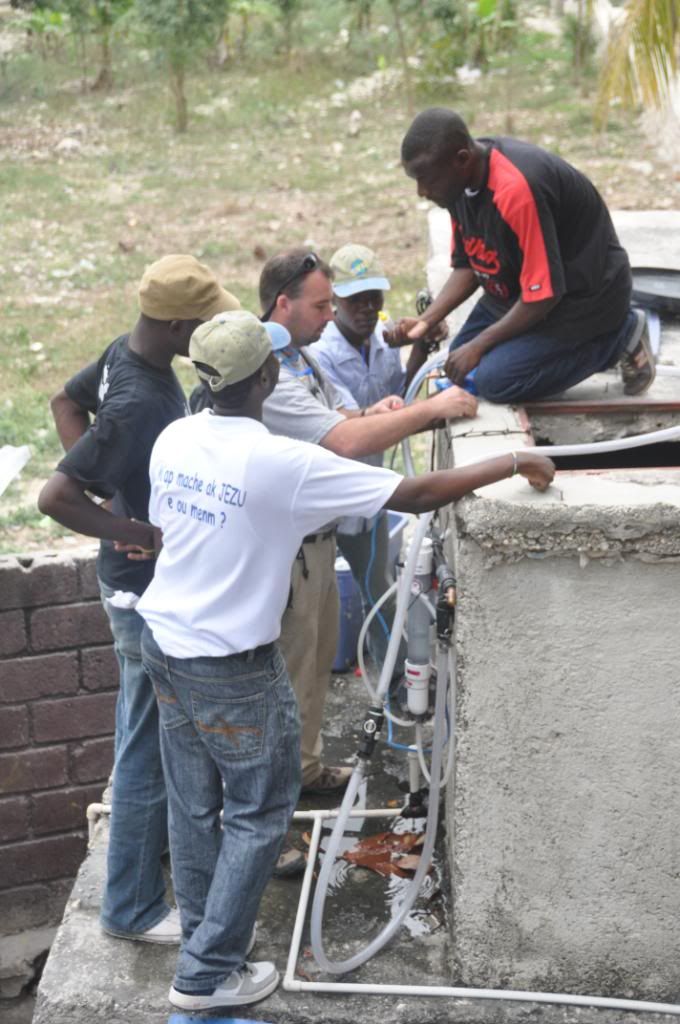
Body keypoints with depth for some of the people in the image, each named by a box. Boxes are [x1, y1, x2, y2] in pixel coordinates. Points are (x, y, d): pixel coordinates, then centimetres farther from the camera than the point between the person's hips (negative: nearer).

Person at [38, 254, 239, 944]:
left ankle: (158, 828, 49)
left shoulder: (127, 353, -2)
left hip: (142, 584, 10)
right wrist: (145, 535, -28)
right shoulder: (139, 406, -31)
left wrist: (96, 472, 7)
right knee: (149, 748, 3)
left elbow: (66, 401, 16)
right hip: (151, 595, -10)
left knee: (147, 734, 28)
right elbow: (54, 498, -33)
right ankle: (132, 909, 17)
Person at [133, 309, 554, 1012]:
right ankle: (208, 974, 16)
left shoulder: (173, 440, -5)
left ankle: (203, 938, 35)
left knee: (193, 807, 19)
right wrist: (513, 463, -12)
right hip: (232, 667, -7)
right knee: (259, 814, 10)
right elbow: (413, 495, -23)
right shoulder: (282, 464, -25)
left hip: (164, 642, 7)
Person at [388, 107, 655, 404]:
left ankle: (618, 338, -4)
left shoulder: (516, 189, -35)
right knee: (461, 362, 8)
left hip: (583, 293, -9)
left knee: (495, 380, -19)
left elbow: (542, 295, -29)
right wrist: (426, 321, -10)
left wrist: (478, 345, -19)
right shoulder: (459, 179, -7)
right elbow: (467, 266, 5)